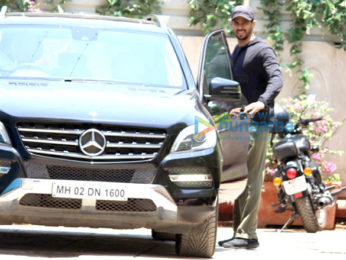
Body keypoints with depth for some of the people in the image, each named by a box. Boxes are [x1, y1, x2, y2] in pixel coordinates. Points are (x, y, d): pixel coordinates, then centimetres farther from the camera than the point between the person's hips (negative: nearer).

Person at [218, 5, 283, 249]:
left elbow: (276, 79, -23)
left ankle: (247, 234, -14)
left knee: (251, 180, -12)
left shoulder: (262, 50, -8)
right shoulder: (236, 51, 21)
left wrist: (263, 102, -39)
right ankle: (240, 233, 16)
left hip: (257, 122, -9)